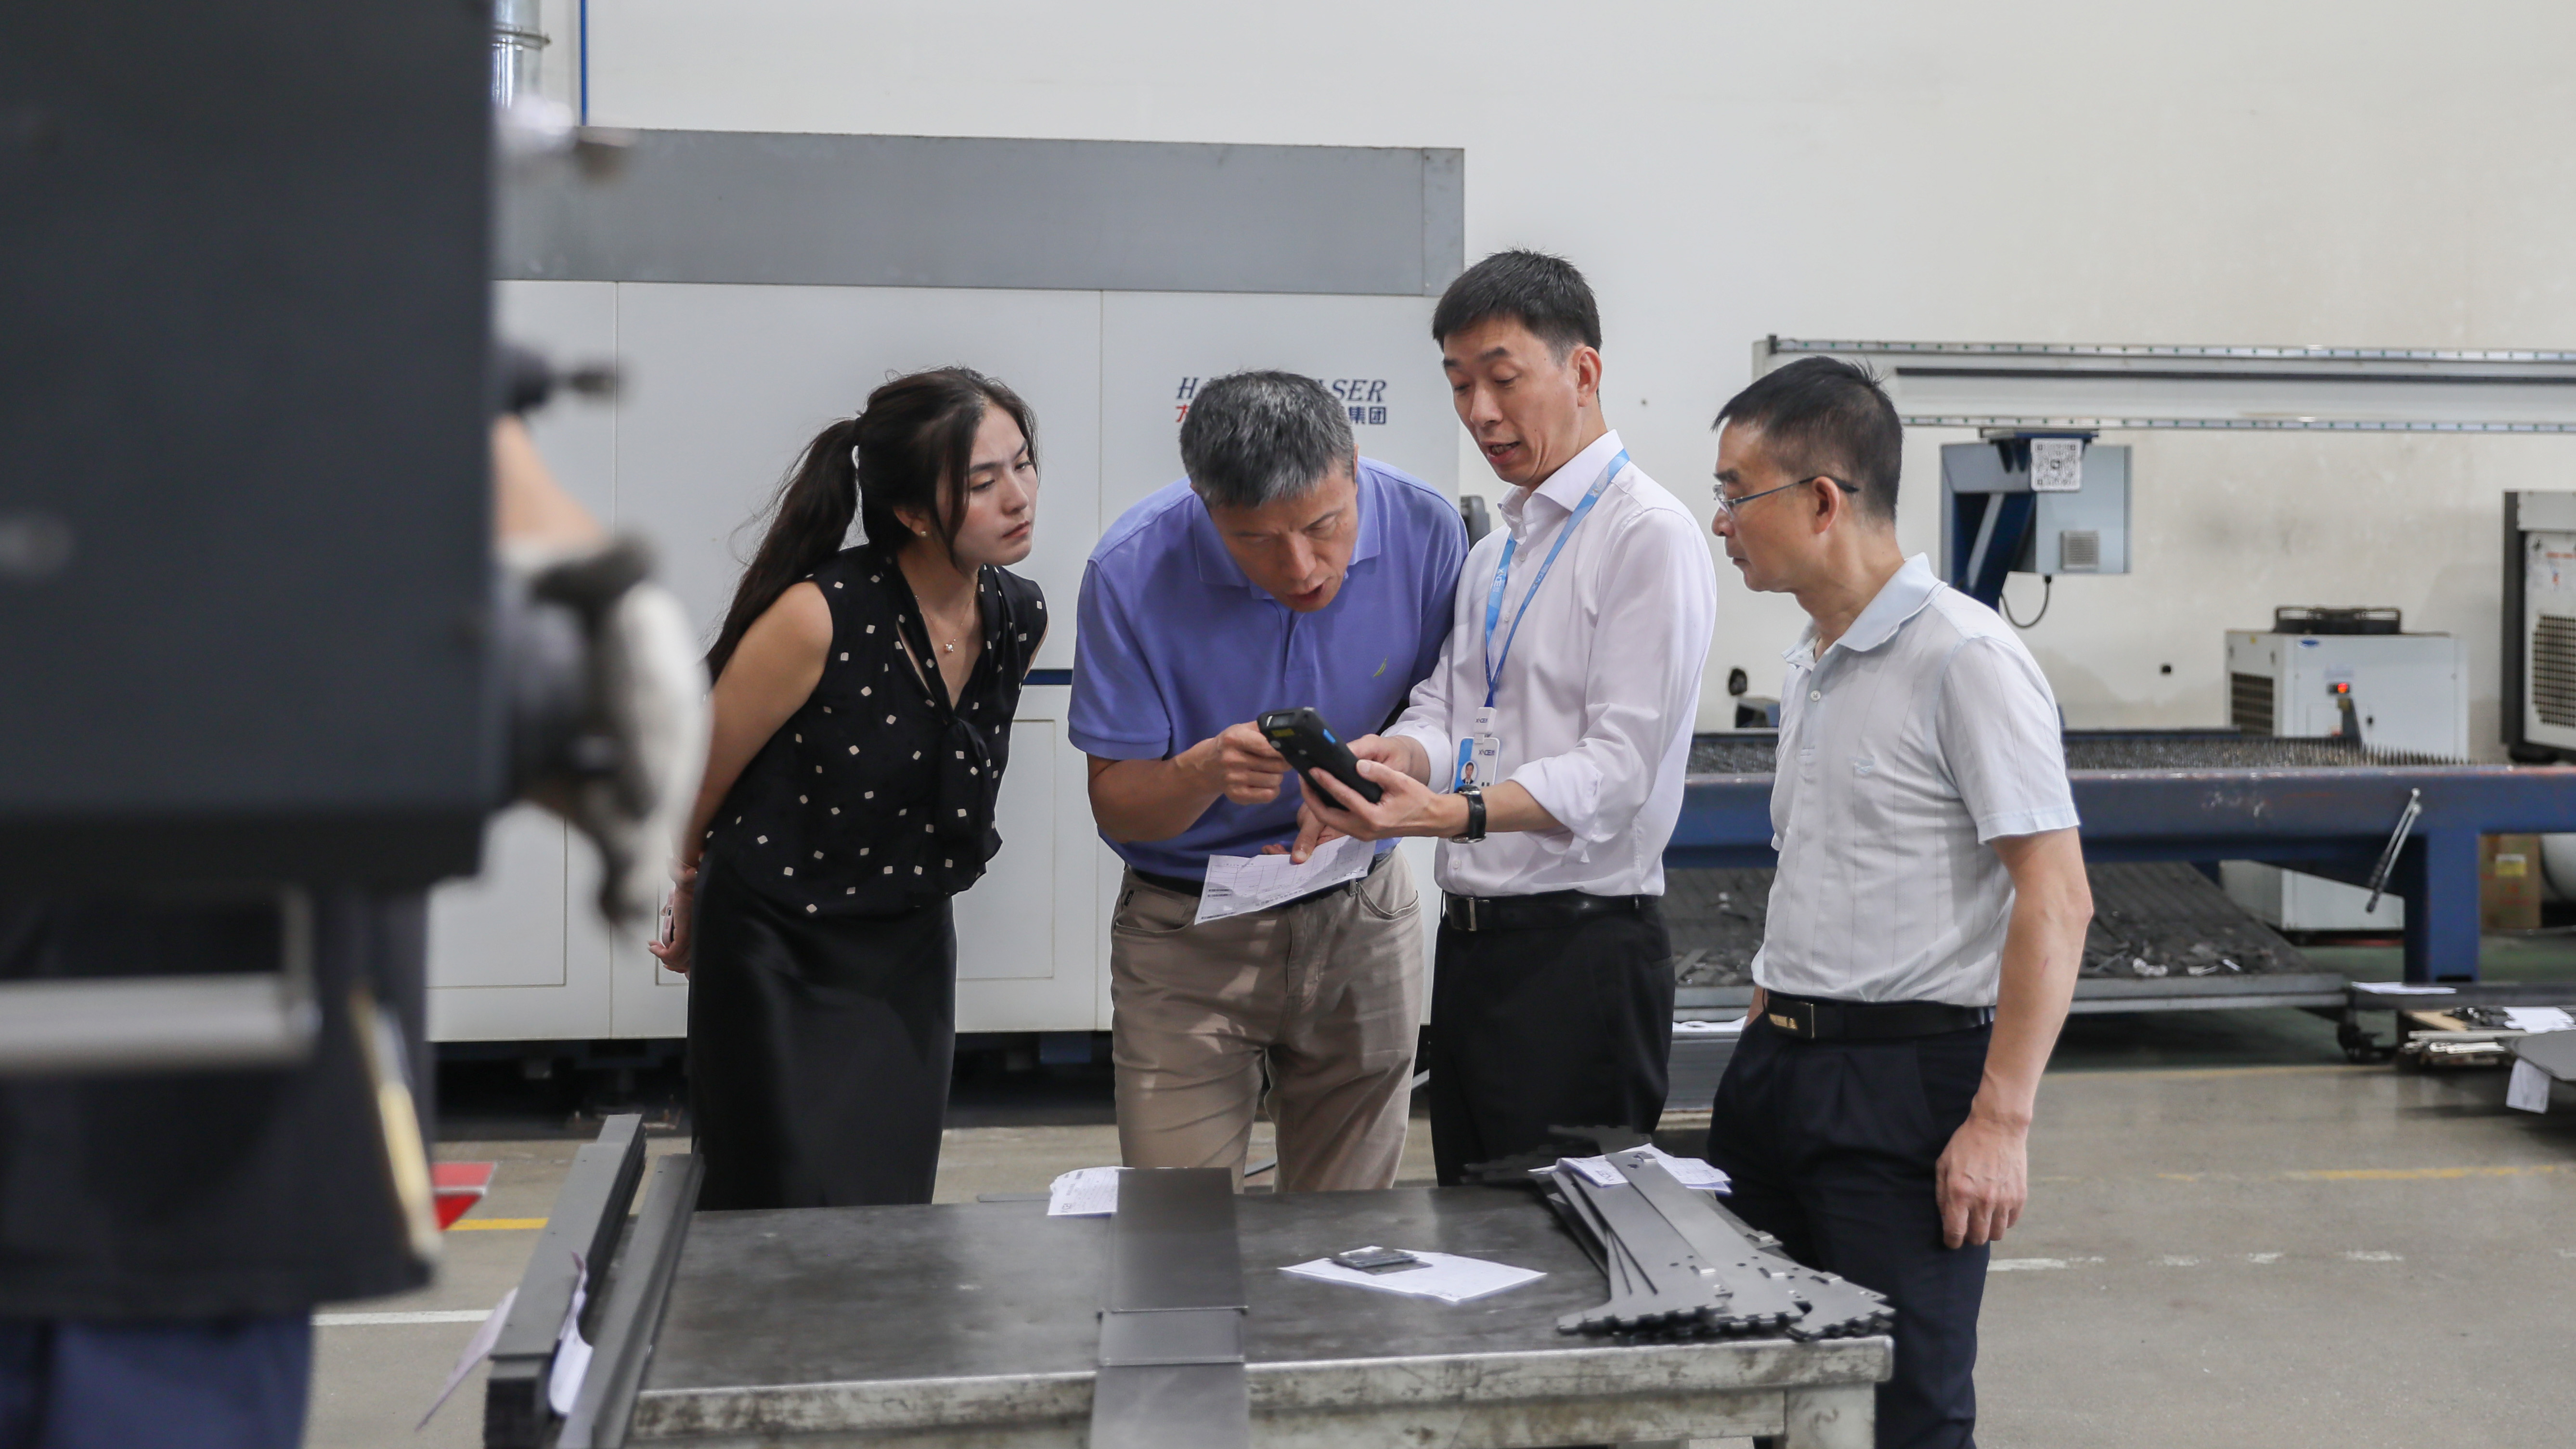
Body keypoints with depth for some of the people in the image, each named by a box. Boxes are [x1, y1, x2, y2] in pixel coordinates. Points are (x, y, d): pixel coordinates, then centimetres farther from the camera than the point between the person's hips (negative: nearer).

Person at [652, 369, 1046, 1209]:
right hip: (776, 963, -5)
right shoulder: (819, 619, -23)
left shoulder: (1021, 621, -4)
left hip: (909, 959, 5)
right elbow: (693, 785, -9)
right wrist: (691, 909, 7)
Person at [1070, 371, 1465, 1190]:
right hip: (1188, 934, -2)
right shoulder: (1133, 570, -18)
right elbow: (1116, 805, -12)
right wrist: (1208, 771, -34)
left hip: (1363, 926, 2)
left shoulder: (1424, 532, -13)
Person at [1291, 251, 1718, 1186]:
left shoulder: (1648, 535, -11)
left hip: (1581, 947, -8)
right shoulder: (1494, 553, 18)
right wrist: (1385, 758, -11)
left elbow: (1618, 765, -18)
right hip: (1472, 938, 8)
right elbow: (1444, 712, 13)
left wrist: (1456, 813, -31)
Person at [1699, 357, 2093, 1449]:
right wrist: (1769, 1025, 17)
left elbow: (2054, 900, -17)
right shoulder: (1810, 669, 15)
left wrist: (2001, 1121, -20)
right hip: (1776, 1065, 8)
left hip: (1907, 1076, -8)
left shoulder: (1964, 659, -13)